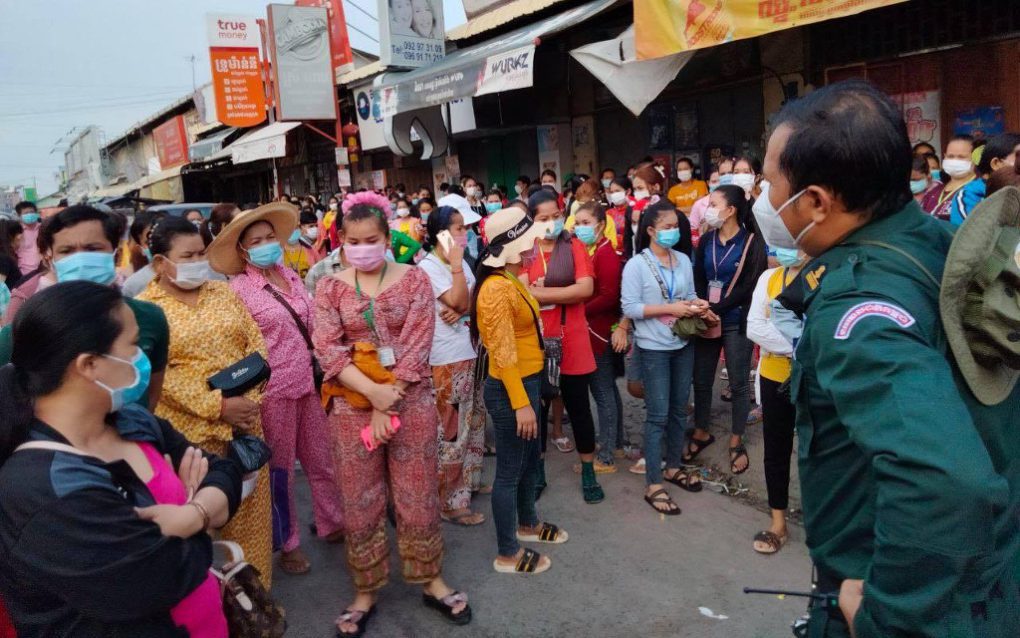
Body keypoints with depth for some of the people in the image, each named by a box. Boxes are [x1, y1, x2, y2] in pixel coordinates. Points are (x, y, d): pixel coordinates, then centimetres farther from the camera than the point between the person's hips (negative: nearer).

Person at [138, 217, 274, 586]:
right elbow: (157, 374, -13)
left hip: (245, 420, 4)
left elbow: (256, 345, 7)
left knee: (250, 508, 11)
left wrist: (250, 398, -7)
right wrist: (217, 405, -19)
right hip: (190, 429, -4)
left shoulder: (224, 292, 9)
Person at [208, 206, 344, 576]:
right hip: (274, 390, -5)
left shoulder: (290, 274, 5)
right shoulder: (239, 289, -11)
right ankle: (288, 543, 29)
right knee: (280, 469, 11)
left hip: (309, 382, 5)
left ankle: (331, 524, 36)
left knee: (322, 459, 16)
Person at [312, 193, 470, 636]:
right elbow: (327, 350, -8)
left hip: (411, 401, -1)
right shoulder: (330, 288, 1)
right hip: (354, 406, 1)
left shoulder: (414, 280, -3)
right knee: (359, 504, 11)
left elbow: (417, 347, -9)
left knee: (417, 498, 10)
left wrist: (388, 404, -14)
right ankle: (365, 593, 30)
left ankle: (432, 582, 31)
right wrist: (373, 392, -20)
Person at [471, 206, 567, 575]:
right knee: (510, 469, 4)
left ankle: (528, 524, 45)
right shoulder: (497, 288, -22)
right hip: (510, 388, -10)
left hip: (528, 381, 10)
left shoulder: (512, 280, 8)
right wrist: (520, 403, -23)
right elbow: (503, 354, -24)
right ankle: (507, 554, 19)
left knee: (530, 458, 24)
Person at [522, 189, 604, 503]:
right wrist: (564, 293, -17)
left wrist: (541, 292, -16)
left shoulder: (574, 246, -1)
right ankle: (538, 472, 30)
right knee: (537, 408, 14)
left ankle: (588, 473, 26)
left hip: (572, 342, -1)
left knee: (579, 408, 9)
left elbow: (586, 289, -15)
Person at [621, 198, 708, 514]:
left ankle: (673, 467, 34)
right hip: (653, 348, -6)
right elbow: (629, 307, -17)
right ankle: (653, 484, 7)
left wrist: (697, 304, -11)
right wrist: (671, 308, -21)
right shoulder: (636, 264, -12)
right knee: (658, 415, -3)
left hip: (683, 344, 6)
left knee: (679, 409, 16)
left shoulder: (683, 260, 5)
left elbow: (690, 294, 13)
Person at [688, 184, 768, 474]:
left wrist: (716, 309, -19)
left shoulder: (752, 242, -8)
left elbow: (749, 286, -13)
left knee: (738, 383, 7)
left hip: (736, 322, -4)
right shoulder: (706, 240, 5)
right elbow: (698, 279, 3)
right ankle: (701, 433, 29)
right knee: (701, 380, 11)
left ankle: (736, 442, 22)